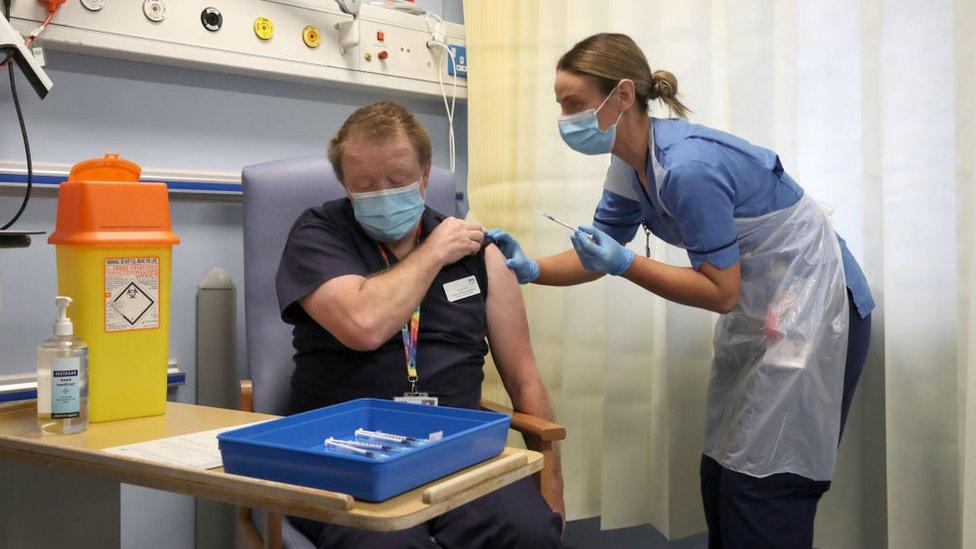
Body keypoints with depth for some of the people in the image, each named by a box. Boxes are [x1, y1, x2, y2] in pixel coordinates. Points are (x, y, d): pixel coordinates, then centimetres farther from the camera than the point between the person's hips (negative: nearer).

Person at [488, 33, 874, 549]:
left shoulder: (686, 168, -29)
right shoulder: (628, 166, -1)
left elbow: (721, 292, -23)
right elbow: (597, 254, 5)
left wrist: (625, 263, -27)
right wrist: (527, 268, -10)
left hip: (811, 305, -9)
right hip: (758, 309, 9)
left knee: (763, 485, -5)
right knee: (721, 472, 13)